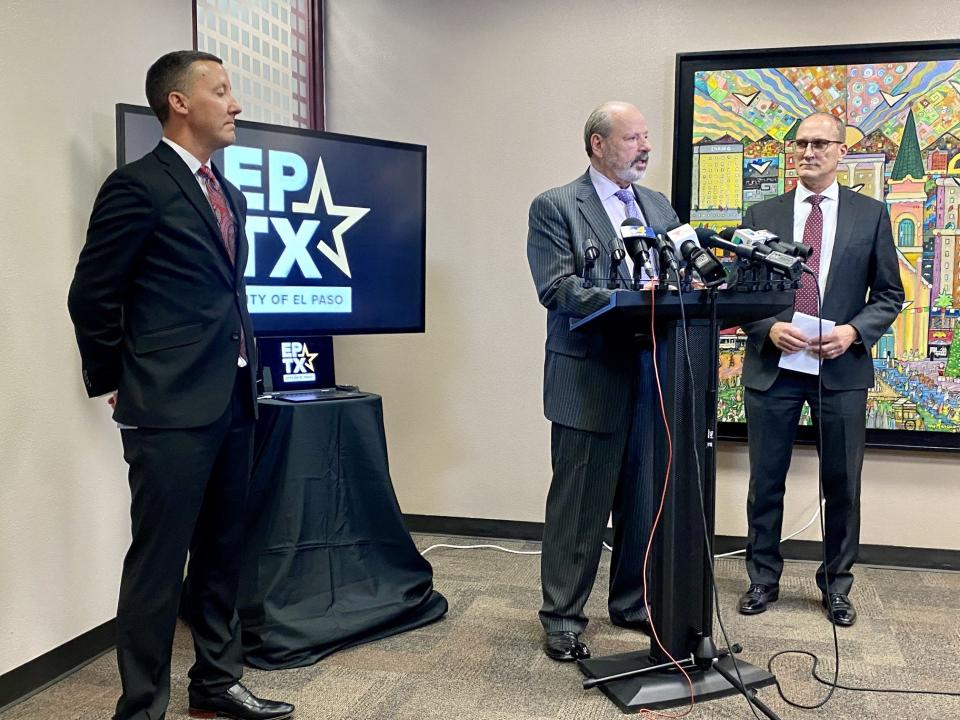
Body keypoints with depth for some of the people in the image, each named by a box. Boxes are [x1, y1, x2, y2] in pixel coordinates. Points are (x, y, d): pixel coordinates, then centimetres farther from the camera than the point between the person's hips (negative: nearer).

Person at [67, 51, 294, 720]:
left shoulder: (231, 194, 15)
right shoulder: (138, 186, -9)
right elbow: (93, 295, -7)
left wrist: (247, 371, 16)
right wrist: (114, 382, 0)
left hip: (233, 400, 8)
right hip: (172, 407, -8)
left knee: (222, 553, 16)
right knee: (159, 560, -1)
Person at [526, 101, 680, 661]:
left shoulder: (660, 207, 15)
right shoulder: (555, 207, -3)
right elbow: (556, 288, -14)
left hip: (651, 377, 6)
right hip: (592, 380, -6)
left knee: (645, 500, 13)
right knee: (579, 504, 3)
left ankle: (634, 602, 30)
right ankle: (562, 616, 17)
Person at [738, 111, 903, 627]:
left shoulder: (871, 215, 5)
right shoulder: (761, 215, 5)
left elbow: (889, 294, 5)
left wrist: (854, 331, -12)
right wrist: (769, 329, -13)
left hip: (842, 368, 0)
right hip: (772, 365, 0)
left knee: (842, 485, 9)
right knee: (765, 483, 8)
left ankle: (836, 585, 26)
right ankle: (763, 579, 24)